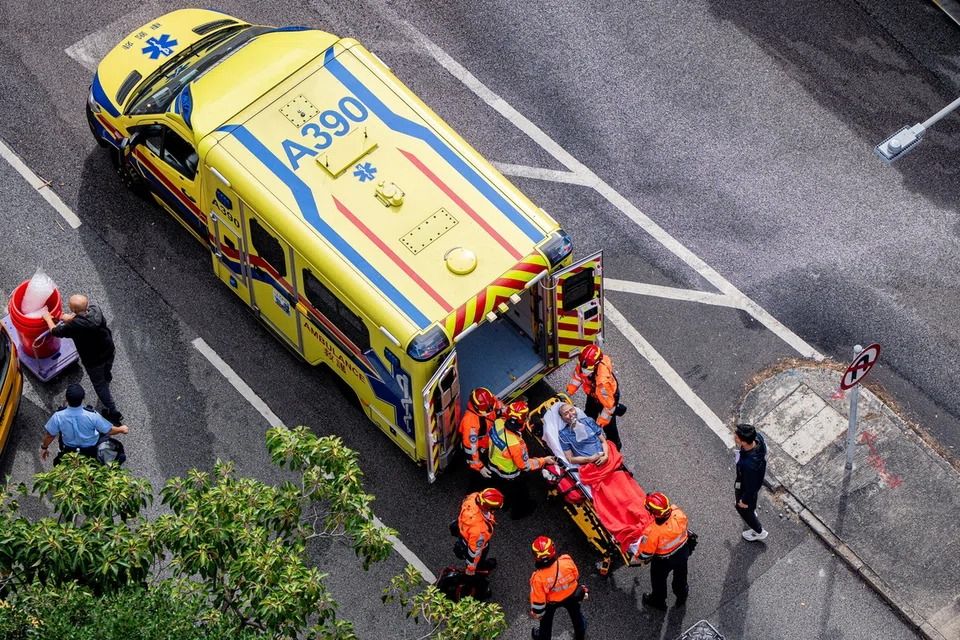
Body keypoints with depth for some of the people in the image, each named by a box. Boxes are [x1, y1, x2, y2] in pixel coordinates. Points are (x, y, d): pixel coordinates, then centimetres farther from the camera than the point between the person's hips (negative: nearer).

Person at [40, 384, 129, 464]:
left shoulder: (58, 417, -29)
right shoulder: (92, 416, -33)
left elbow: (49, 435, -12)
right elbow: (109, 431, -18)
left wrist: (44, 447, 10)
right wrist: (121, 429, 5)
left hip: (69, 451, 2)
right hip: (92, 453, -2)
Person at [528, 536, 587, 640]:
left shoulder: (538, 578, -40)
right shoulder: (567, 561, -36)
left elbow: (538, 601, -23)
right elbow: (576, 577, -12)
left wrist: (536, 613, -1)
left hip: (551, 603, -2)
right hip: (571, 595, 2)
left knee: (546, 620, 31)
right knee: (576, 614, 34)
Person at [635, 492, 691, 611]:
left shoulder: (652, 532, -43)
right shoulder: (678, 514, -33)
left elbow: (645, 554, -26)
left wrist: (636, 558, -3)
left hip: (663, 561, -4)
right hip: (683, 553, 4)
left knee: (659, 580, 30)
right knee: (680, 575, 34)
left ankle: (659, 601, 57)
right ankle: (681, 596, 62)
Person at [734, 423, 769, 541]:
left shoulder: (748, 464, -50)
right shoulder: (757, 436, -32)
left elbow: (750, 485, -31)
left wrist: (744, 500, -11)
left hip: (745, 486, -7)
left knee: (742, 508, 25)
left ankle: (759, 532, 50)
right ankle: (752, 511, 72)